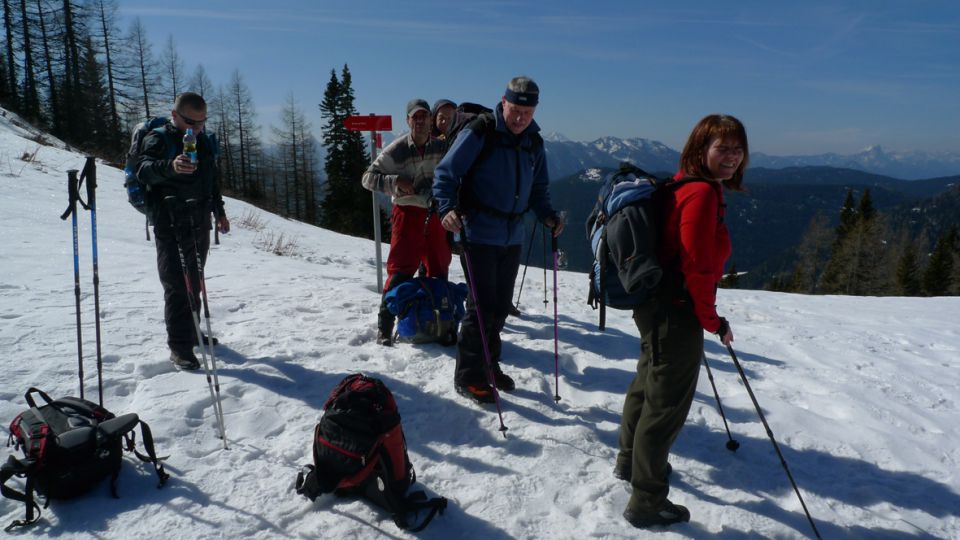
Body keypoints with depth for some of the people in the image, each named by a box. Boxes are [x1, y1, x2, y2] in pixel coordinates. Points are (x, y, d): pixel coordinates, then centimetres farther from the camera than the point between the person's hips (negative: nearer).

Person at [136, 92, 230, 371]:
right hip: (171, 225, -7)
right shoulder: (158, 139, -8)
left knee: (194, 282, 16)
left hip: (200, 223, 7)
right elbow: (144, 169, -27)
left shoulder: (205, 142, 13)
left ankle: (191, 332, 30)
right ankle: (179, 347, -2)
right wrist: (170, 166, -48)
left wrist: (220, 212, 24)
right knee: (176, 285, -7)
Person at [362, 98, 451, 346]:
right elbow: (368, 177, -5)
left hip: (436, 214, 5)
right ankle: (385, 327, -2)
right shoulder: (396, 150, -8)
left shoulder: (441, 147, 3)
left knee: (440, 269, 12)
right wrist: (396, 182, -18)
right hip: (408, 214, -4)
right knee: (401, 270, -9)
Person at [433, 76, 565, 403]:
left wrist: (547, 215, 1)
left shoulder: (534, 143, 10)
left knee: (501, 306, 12)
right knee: (482, 306, -5)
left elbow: (538, 189, 19)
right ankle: (468, 376, 11)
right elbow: (446, 174, -11)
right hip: (478, 235, -6)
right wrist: (447, 208, -28)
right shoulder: (479, 133, -10)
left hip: (512, 238, 6)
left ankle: (488, 365, 30)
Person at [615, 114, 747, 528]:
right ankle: (647, 502, 17)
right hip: (678, 315, -11)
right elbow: (698, 268, -22)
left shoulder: (683, 185, 10)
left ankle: (629, 460, 48)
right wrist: (713, 321, -10)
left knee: (649, 383, 26)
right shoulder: (703, 193, -20)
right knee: (667, 405, 2)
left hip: (655, 306, 11)